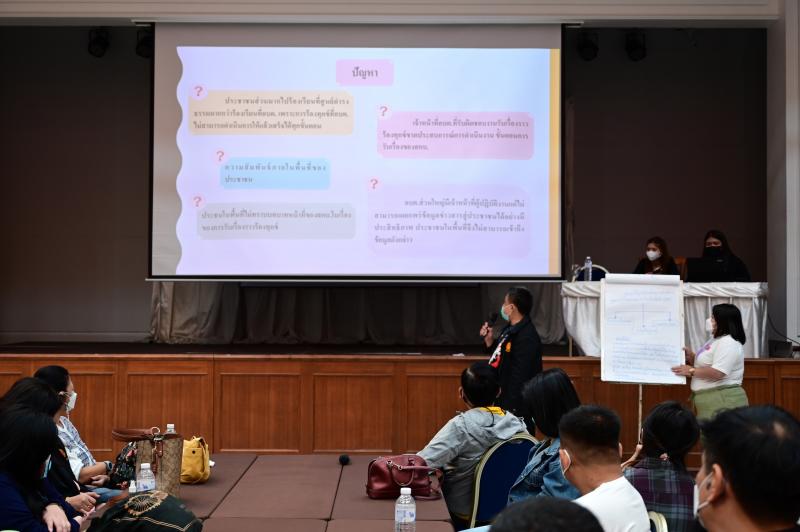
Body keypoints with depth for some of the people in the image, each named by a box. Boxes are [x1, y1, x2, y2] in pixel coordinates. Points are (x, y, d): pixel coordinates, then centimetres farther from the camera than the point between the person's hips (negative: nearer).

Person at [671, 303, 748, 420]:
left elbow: (717, 372, -24)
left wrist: (691, 371, -16)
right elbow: (704, 364, 23)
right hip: (711, 400, 10)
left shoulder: (728, 343, -14)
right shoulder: (716, 340, 19)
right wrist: (691, 357, 6)